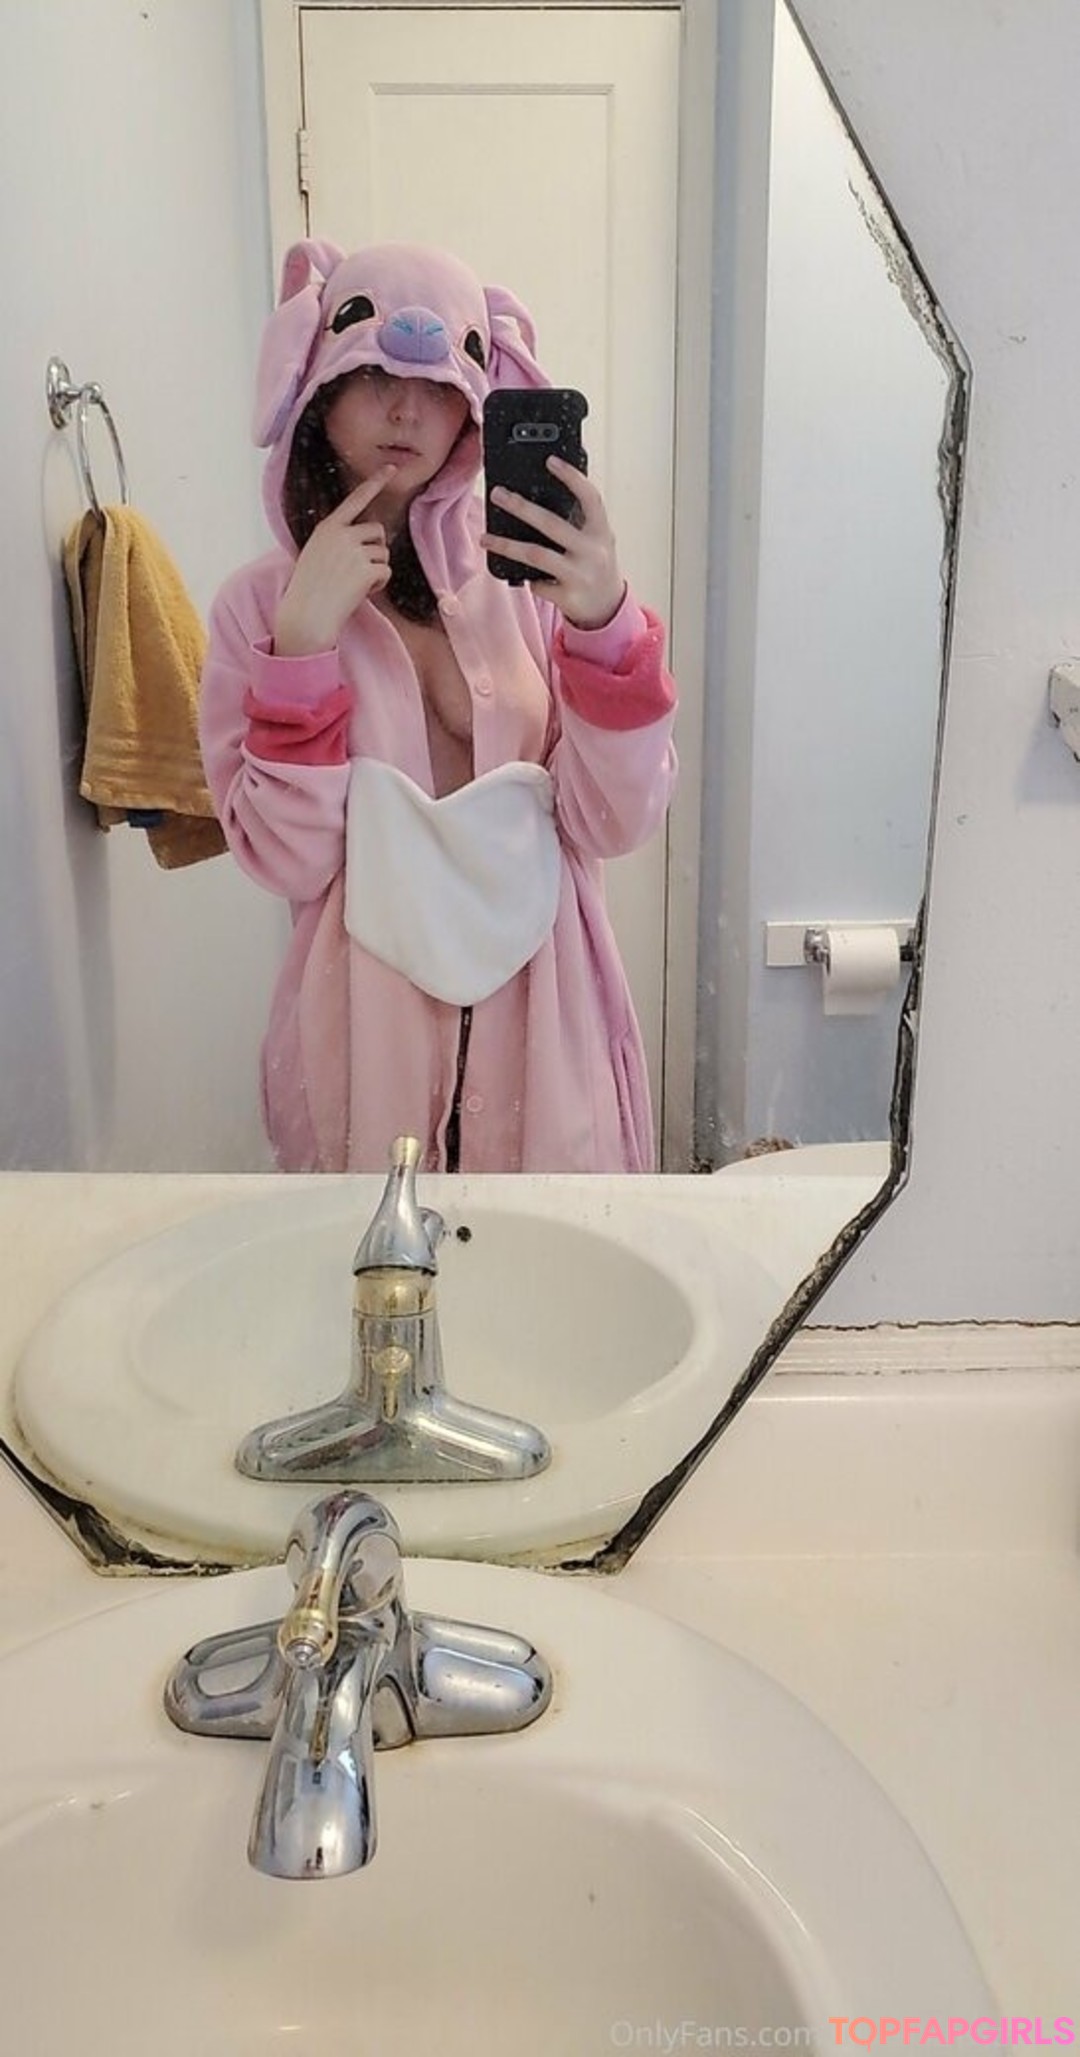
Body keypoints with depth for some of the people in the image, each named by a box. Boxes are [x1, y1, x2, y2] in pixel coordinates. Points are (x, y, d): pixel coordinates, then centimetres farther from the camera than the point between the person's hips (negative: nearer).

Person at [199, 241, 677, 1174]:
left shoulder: (526, 571, -3)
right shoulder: (260, 604, -3)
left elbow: (615, 822, -10)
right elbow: (288, 860, -11)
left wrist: (604, 620, -24)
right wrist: (304, 638, -19)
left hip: (543, 1007, 1)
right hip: (371, 1020, 0)